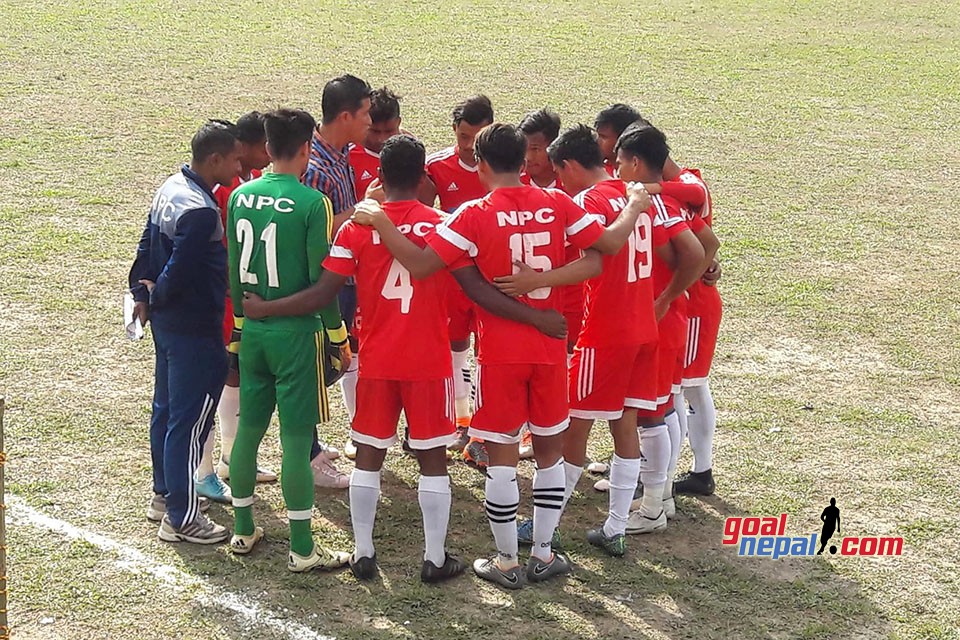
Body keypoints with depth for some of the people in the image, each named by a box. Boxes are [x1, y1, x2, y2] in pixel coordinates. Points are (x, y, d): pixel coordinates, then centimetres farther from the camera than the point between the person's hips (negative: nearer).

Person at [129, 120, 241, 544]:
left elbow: (147, 247, 11)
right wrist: (155, 297, -7)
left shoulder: (171, 188, 6)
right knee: (190, 421, -2)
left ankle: (164, 495, 34)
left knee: (166, 409, 20)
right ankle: (181, 518, 5)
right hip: (195, 329, -10)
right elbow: (178, 271, -25)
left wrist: (143, 293, 10)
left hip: (167, 320, 10)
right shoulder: (200, 211, -25)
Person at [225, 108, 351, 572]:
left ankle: (243, 530, 26)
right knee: (296, 437, -2)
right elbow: (320, 278, -13)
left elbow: (234, 269, 10)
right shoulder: (311, 203, -14)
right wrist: (336, 332, -3)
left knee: (249, 427, 15)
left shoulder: (240, 197, 3)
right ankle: (302, 549, 4)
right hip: (296, 330, -6)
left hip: (253, 328, 6)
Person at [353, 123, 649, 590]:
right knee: (550, 450, 16)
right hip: (550, 348, 3)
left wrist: (378, 221, -10)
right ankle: (543, 555, 21)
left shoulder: (475, 215, -12)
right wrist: (634, 207, 20)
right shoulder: (556, 204, -3)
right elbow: (609, 243, 1)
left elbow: (420, 264, -20)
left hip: (501, 353, -3)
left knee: (502, 455, 6)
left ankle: (506, 562, 13)